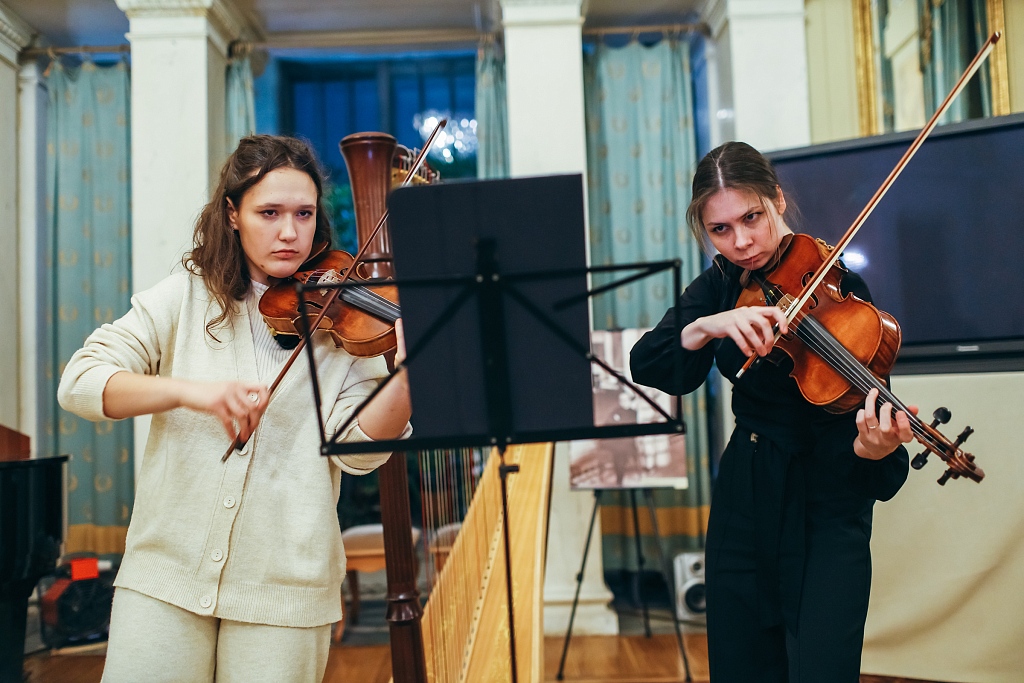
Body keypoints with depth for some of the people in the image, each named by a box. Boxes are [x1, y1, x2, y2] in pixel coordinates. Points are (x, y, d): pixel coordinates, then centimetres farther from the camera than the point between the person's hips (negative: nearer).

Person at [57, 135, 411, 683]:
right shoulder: (186, 297, 3)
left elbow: (357, 448, -9)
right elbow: (78, 382, -6)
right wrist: (187, 389, -23)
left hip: (286, 585, 0)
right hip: (166, 574, 1)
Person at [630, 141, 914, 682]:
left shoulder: (834, 286, -13)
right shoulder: (722, 283, 2)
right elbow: (647, 367, -11)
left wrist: (873, 449, -43)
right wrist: (706, 326, -29)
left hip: (823, 503, -5)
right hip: (744, 499, 5)